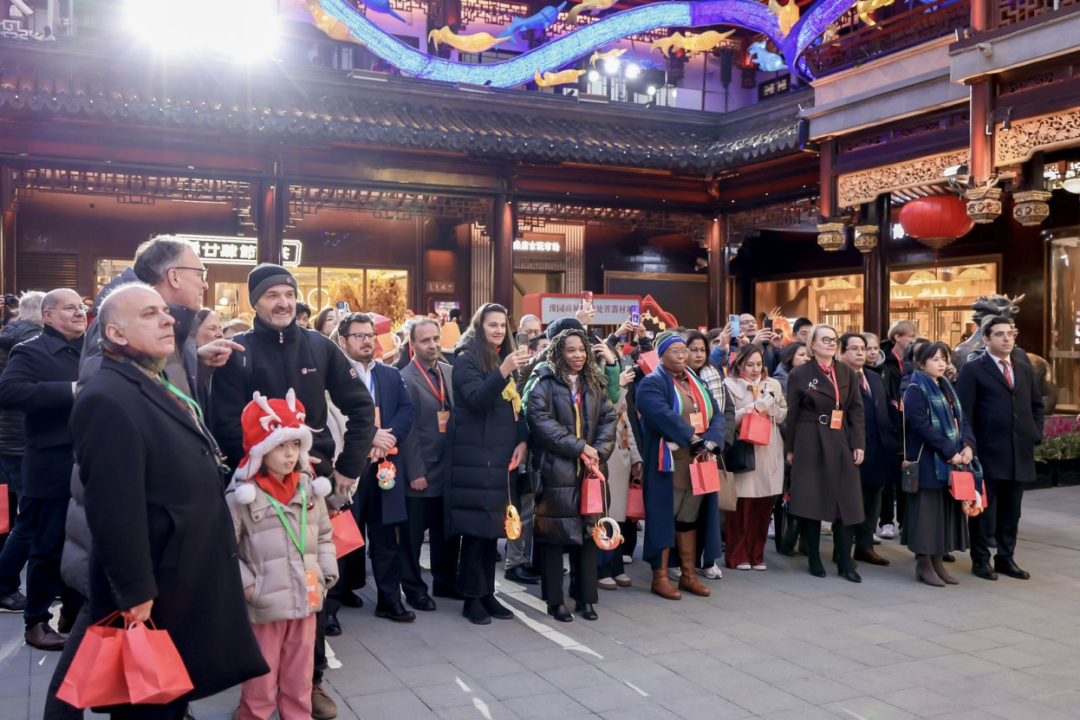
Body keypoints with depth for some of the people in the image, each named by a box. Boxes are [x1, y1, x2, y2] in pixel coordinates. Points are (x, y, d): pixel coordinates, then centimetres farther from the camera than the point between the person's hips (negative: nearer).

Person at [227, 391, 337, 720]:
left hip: (305, 601, 5)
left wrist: (326, 576, 6)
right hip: (264, 606, -4)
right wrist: (245, 584, -13)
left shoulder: (309, 490, 3)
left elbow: (324, 535, 12)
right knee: (261, 678, 10)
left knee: (300, 677, 17)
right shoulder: (242, 496, -13)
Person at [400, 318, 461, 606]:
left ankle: (445, 581, 31)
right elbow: (407, 429, -13)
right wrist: (415, 472, -14)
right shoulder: (405, 379, -10)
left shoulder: (451, 372, 8)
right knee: (414, 534, 7)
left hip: (449, 469, 6)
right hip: (421, 472, -6)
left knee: (448, 529, 16)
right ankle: (413, 588, 21)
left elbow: (460, 416, 9)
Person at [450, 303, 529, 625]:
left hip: (502, 456, 7)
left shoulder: (506, 359, 16)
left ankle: (487, 593, 17)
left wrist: (522, 441, 0)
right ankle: (472, 598, 4)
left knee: (494, 525, 9)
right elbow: (477, 399, -19)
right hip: (475, 456, -6)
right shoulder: (466, 359, -5)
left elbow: (517, 403, 15)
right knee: (476, 526, -5)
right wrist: (503, 371, -33)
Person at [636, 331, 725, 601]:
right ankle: (659, 577, 7)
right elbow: (662, 415, -23)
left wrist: (710, 441, -13)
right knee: (665, 517, -1)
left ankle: (688, 575, 19)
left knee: (689, 519, 11)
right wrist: (692, 438, -26)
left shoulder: (697, 383, 16)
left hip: (698, 464, 6)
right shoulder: (651, 383, -6)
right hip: (668, 464, -6)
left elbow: (716, 414, 5)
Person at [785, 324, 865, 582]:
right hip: (811, 444, -3)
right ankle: (815, 559, 13)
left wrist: (858, 444, -1)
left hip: (841, 443, 3)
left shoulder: (847, 373, 10)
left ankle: (845, 562, 10)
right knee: (811, 500, 1)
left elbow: (856, 410, 8)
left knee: (847, 502, 1)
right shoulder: (800, 374, -1)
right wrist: (790, 449, -1)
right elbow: (792, 414, 1)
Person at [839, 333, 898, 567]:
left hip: (878, 450, 8)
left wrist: (893, 436, 7)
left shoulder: (876, 378, 16)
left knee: (873, 499, 14)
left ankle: (865, 546, 25)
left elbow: (888, 409, 17)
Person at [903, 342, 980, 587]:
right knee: (928, 509, -4)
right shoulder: (916, 390, -8)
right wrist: (949, 452, -18)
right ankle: (924, 564, 4)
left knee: (946, 508, 9)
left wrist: (968, 445, -7)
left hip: (953, 459, 8)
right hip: (928, 460, -8)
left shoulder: (947, 388, 15)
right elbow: (922, 427, -17)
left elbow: (961, 419, 11)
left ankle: (938, 561, 17)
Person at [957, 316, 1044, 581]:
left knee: (1011, 510, 11)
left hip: (1020, 453, 5)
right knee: (983, 509, 3)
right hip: (988, 453, -5)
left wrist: (1036, 434, 10)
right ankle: (981, 560, 13)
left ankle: (1006, 558, 22)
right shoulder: (973, 370, -3)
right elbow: (964, 412, -7)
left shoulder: (1025, 370, 15)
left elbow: (1037, 404, 24)